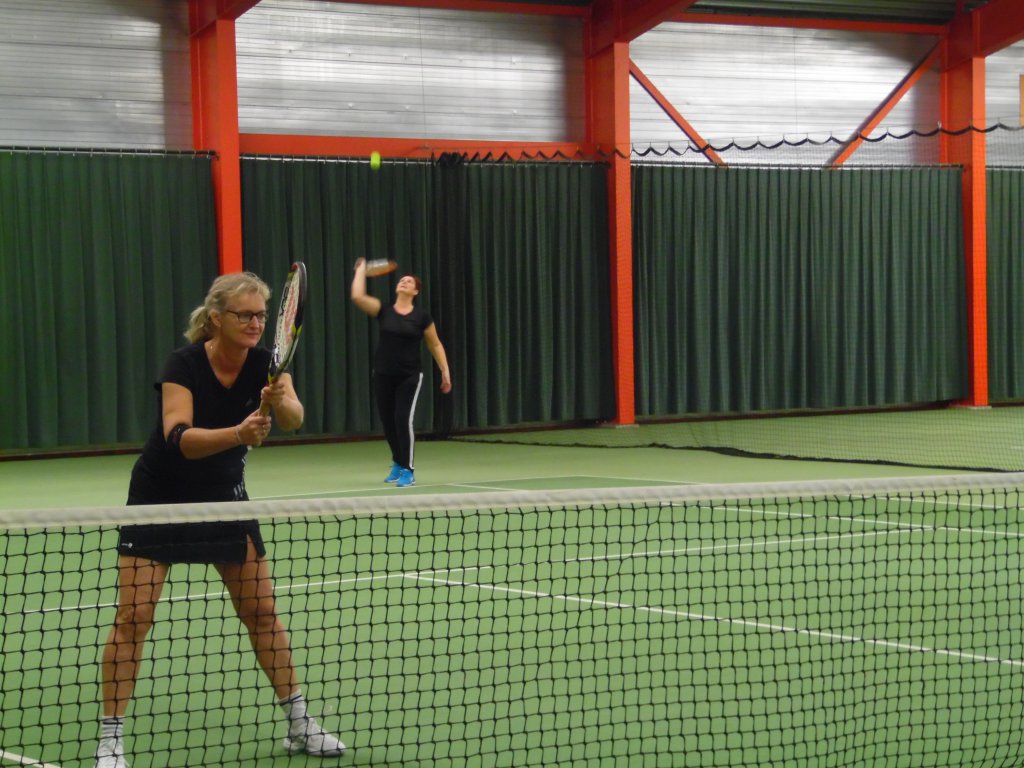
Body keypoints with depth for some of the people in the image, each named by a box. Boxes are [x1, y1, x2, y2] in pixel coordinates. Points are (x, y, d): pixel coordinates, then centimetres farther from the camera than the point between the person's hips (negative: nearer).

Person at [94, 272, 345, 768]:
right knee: (133, 616, -9)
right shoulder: (183, 365, -23)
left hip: (224, 498, 4)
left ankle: (299, 725, 15)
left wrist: (280, 402, -52)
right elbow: (180, 438, -38)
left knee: (262, 612, 4)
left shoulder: (264, 364, -12)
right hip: (161, 499, -4)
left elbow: (293, 418, -29)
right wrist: (237, 434, -55)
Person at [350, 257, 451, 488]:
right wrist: (361, 270, -1)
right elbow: (357, 297, -11)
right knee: (388, 422, 11)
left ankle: (408, 471, -3)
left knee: (404, 420, -13)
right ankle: (398, 463, 34)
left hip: (409, 376, -3)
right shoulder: (383, 310, 1)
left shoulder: (422, 316, -2)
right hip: (383, 375, 3)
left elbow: (435, 345, 6)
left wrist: (445, 371, 1)